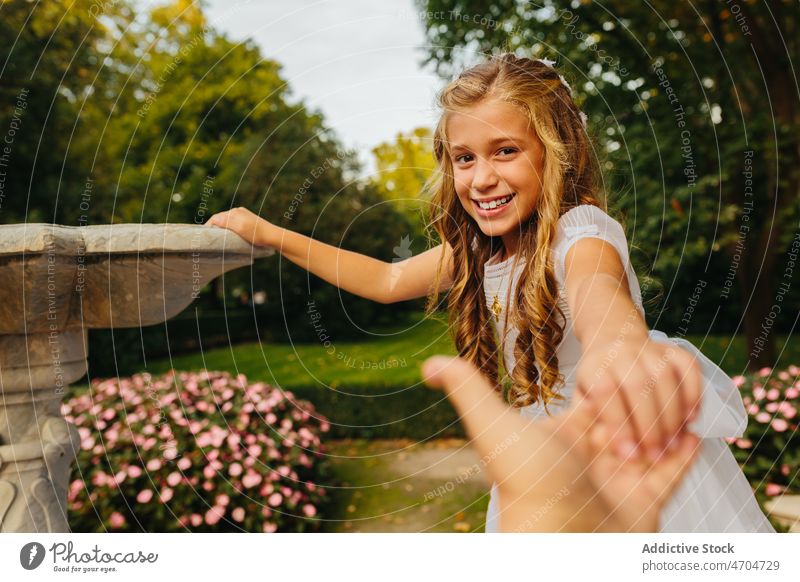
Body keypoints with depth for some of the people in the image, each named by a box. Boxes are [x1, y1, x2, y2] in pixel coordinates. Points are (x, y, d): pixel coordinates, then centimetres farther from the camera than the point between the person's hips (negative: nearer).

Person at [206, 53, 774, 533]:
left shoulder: (582, 230, -23)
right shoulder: (479, 248, -2)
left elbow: (595, 286, -47)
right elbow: (388, 281, 9)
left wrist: (618, 344, -72)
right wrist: (269, 233, 5)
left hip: (643, 459, -5)